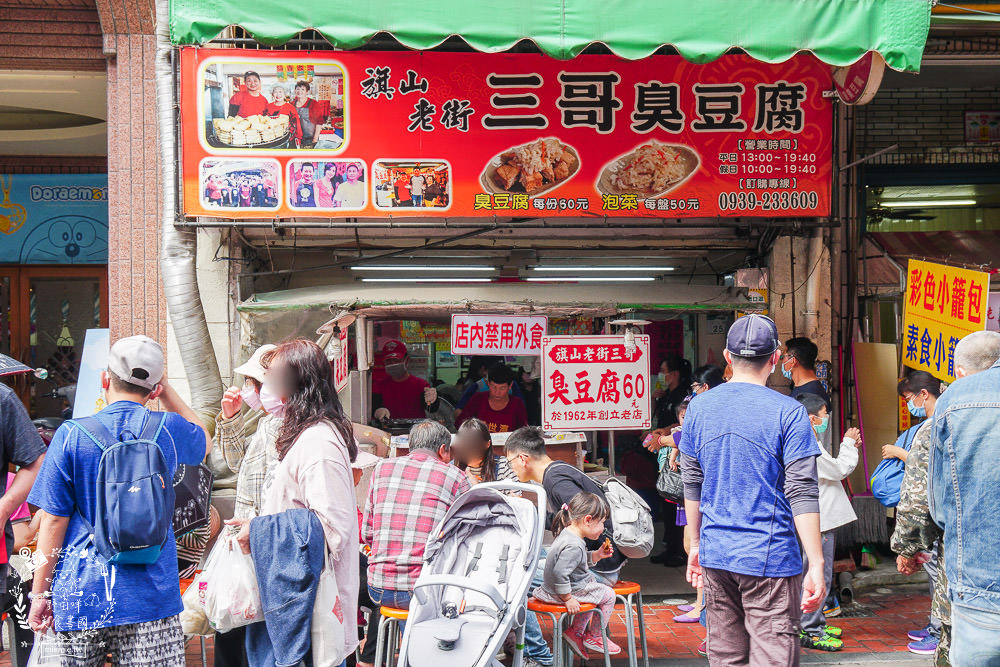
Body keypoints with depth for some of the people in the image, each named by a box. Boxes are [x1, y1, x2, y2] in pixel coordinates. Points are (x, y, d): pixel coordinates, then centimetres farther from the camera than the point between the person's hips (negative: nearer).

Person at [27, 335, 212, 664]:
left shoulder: (71, 435, -5)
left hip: (81, 595, -1)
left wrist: (40, 593, 4)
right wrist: (166, 390, 19)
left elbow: (54, 521, -3)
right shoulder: (168, 429, 0)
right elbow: (205, 443, 26)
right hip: (151, 596, 1)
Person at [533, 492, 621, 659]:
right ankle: (595, 637, 17)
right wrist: (567, 598, -25)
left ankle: (576, 632, 32)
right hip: (562, 592, -10)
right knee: (608, 595, 2)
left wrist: (596, 555, 9)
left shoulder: (568, 535, 4)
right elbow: (560, 573, -34)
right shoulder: (574, 546, -30)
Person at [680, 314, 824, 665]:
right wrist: (816, 564, -9)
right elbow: (801, 493, -12)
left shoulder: (700, 406, 5)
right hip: (770, 557, -5)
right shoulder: (787, 412, -9)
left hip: (715, 556, 5)